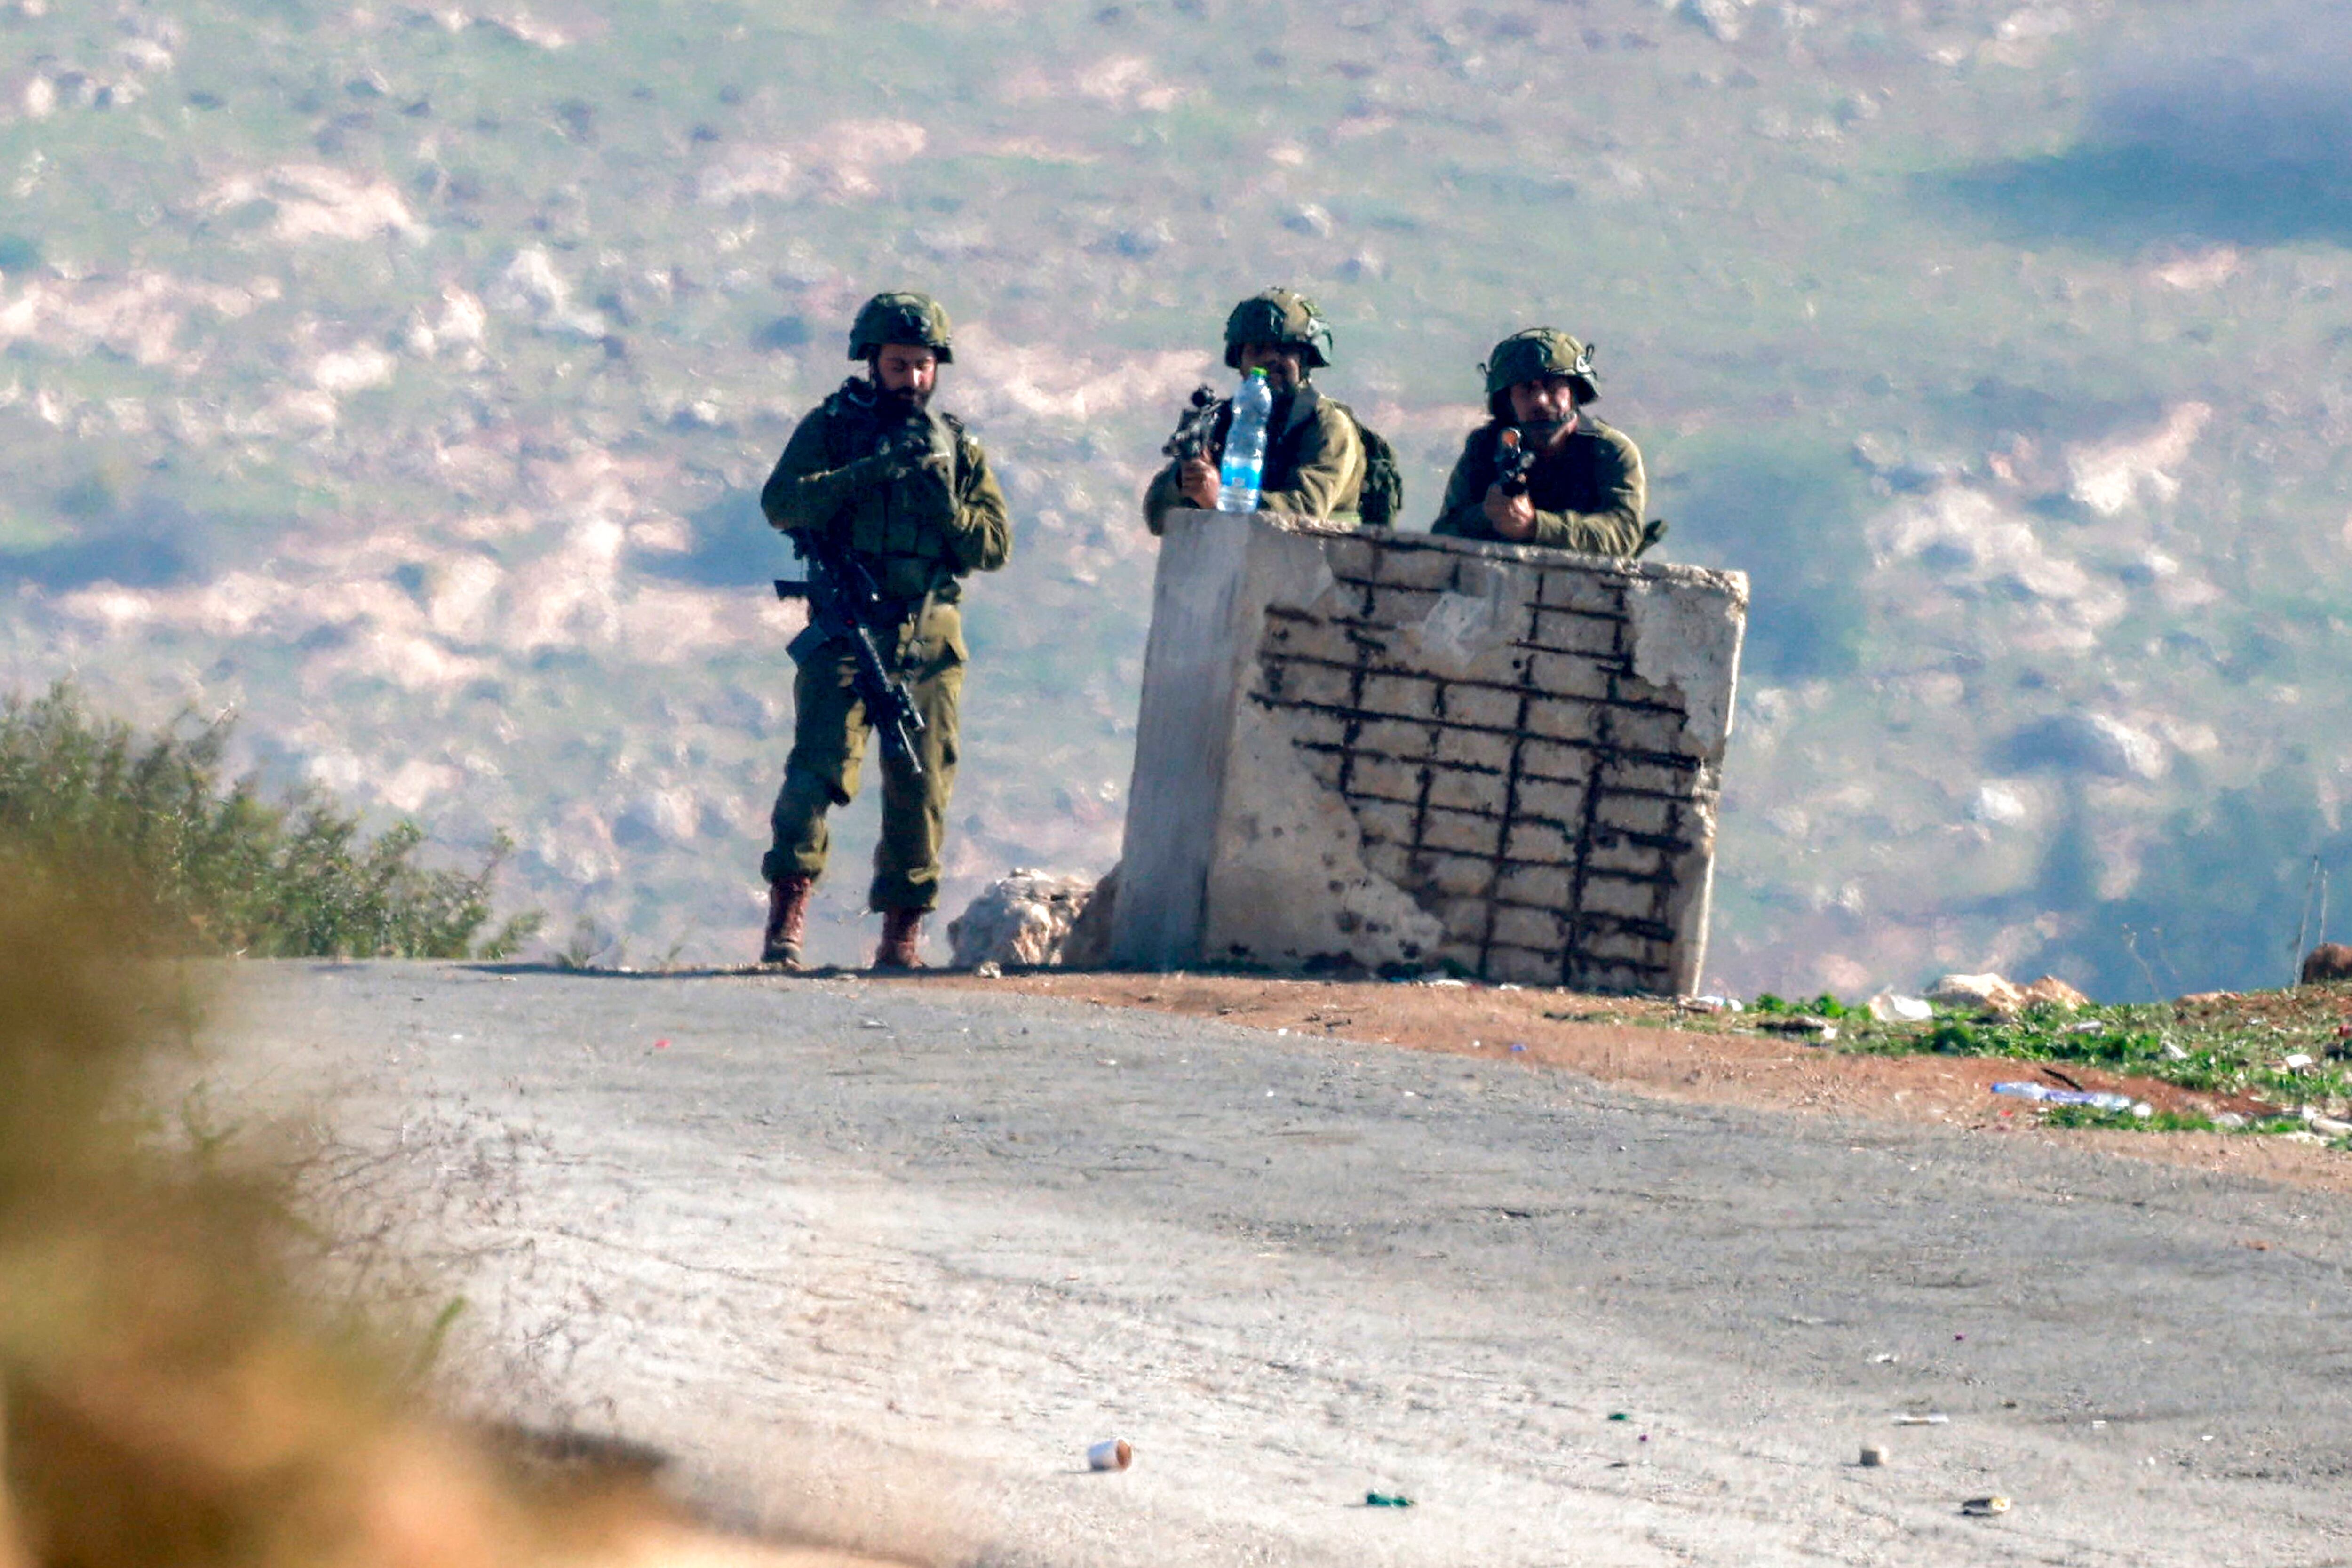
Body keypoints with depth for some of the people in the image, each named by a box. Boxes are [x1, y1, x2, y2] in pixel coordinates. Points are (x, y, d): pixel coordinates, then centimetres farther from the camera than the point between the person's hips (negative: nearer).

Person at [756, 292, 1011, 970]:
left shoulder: (959, 447, 15)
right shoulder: (831, 427, 8)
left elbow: (996, 545, 9)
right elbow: (781, 502, -7)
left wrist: (945, 507, -9)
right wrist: (866, 475, -17)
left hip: (929, 639, 3)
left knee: (921, 786, 2)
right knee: (821, 762, -17)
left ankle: (903, 933, 10)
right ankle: (786, 914, -21)